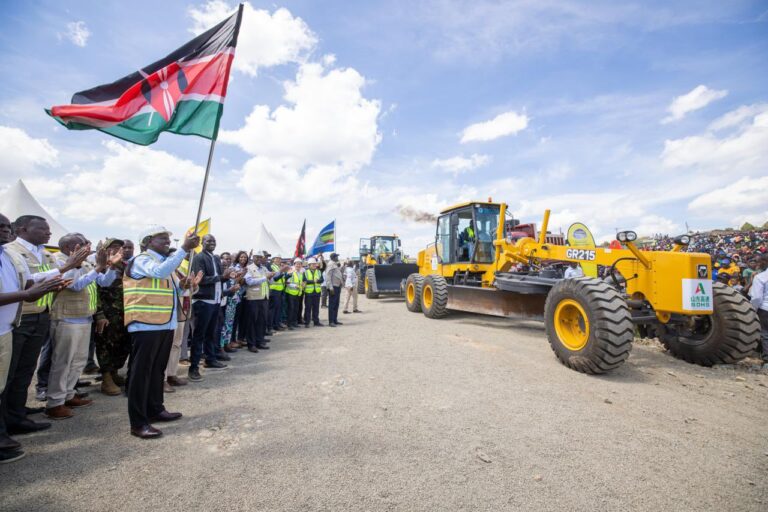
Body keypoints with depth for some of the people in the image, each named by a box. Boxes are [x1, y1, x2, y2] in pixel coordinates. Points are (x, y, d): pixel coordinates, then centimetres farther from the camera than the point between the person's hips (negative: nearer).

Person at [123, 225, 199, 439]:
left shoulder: (164, 261, 19)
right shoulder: (142, 260, -8)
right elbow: (160, 272, -31)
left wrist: (184, 286, 11)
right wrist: (184, 248, -34)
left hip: (166, 324, 9)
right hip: (146, 325, -9)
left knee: (157, 370, 17)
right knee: (141, 372, -3)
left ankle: (155, 409, 29)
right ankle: (138, 423, 3)